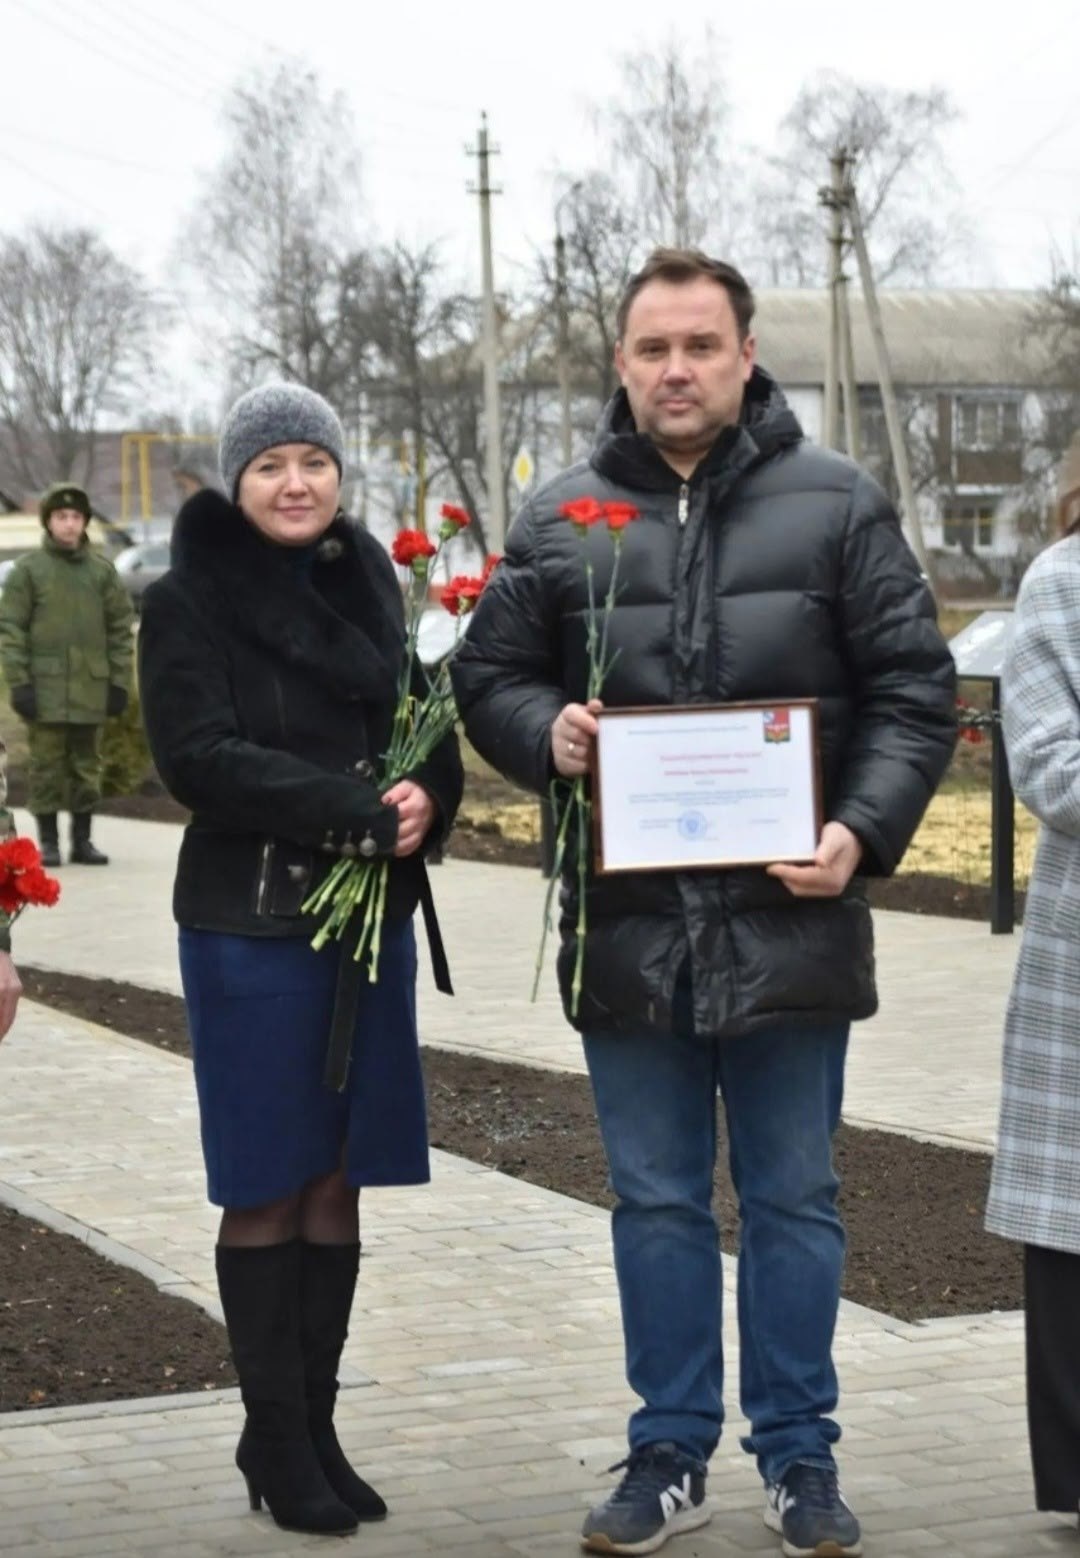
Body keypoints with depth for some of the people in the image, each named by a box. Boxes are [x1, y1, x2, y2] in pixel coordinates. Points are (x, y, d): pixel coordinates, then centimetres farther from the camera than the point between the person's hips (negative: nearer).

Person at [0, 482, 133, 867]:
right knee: (47, 766, 1)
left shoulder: (102, 569, 7)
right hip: (45, 688, -2)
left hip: (91, 687, 2)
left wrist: (119, 682, 4)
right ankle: (48, 841, 9)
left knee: (87, 766, 8)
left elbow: (120, 628, 9)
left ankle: (82, 839, 17)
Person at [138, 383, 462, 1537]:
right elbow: (197, 759, -14)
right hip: (251, 923, -5)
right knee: (268, 1189, 1)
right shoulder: (189, 603, -5)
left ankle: (317, 1426, 17)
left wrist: (427, 795, -10)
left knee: (338, 1184, 8)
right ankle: (275, 1440, 12)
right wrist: (359, 813, -18)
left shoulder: (367, 584, 11)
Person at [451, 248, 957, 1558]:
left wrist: (862, 831, -13)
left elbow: (913, 690, 1)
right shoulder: (561, 519, 5)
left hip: (790, 918, -1)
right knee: (657, 1203, 11)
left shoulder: (837, 506, 1)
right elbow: (488, 675, 12)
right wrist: (544, 730, -11)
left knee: (793, 1200, 9)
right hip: (629, 923, 2)